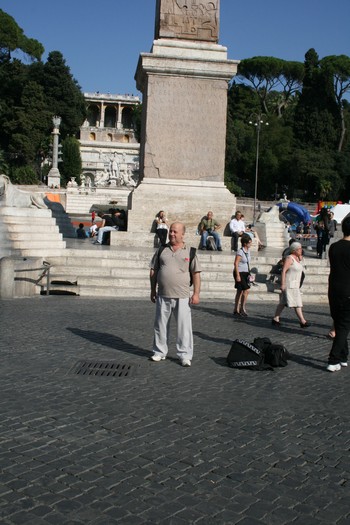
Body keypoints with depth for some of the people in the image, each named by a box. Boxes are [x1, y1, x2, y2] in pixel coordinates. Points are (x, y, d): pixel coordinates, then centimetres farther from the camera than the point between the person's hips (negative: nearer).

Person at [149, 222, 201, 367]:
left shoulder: (190, 252, 2)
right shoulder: (162, 250, 9)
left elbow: (196, 274, 2)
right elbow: (153, 271, 12)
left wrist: (196, 293, -5)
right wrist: (153, 290, 10)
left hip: (182, 297, -2)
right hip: (163, 296, 3)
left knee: (184, 326, -2)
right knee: (160, 325, 10)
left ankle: (185, 355, 7)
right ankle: (160, 352, 23)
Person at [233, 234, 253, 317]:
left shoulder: (248, 251, 10)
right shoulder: (240, 252, -15)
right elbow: (236, 263, -18)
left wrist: (249, 273, 16)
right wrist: (237, 275, -21)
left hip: (245, 273, 8)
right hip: (240, 273, -8)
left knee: (240, 292, 10)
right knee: (246, 291, -12)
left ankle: (236, 310, 15)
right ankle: (242, 309, -1)